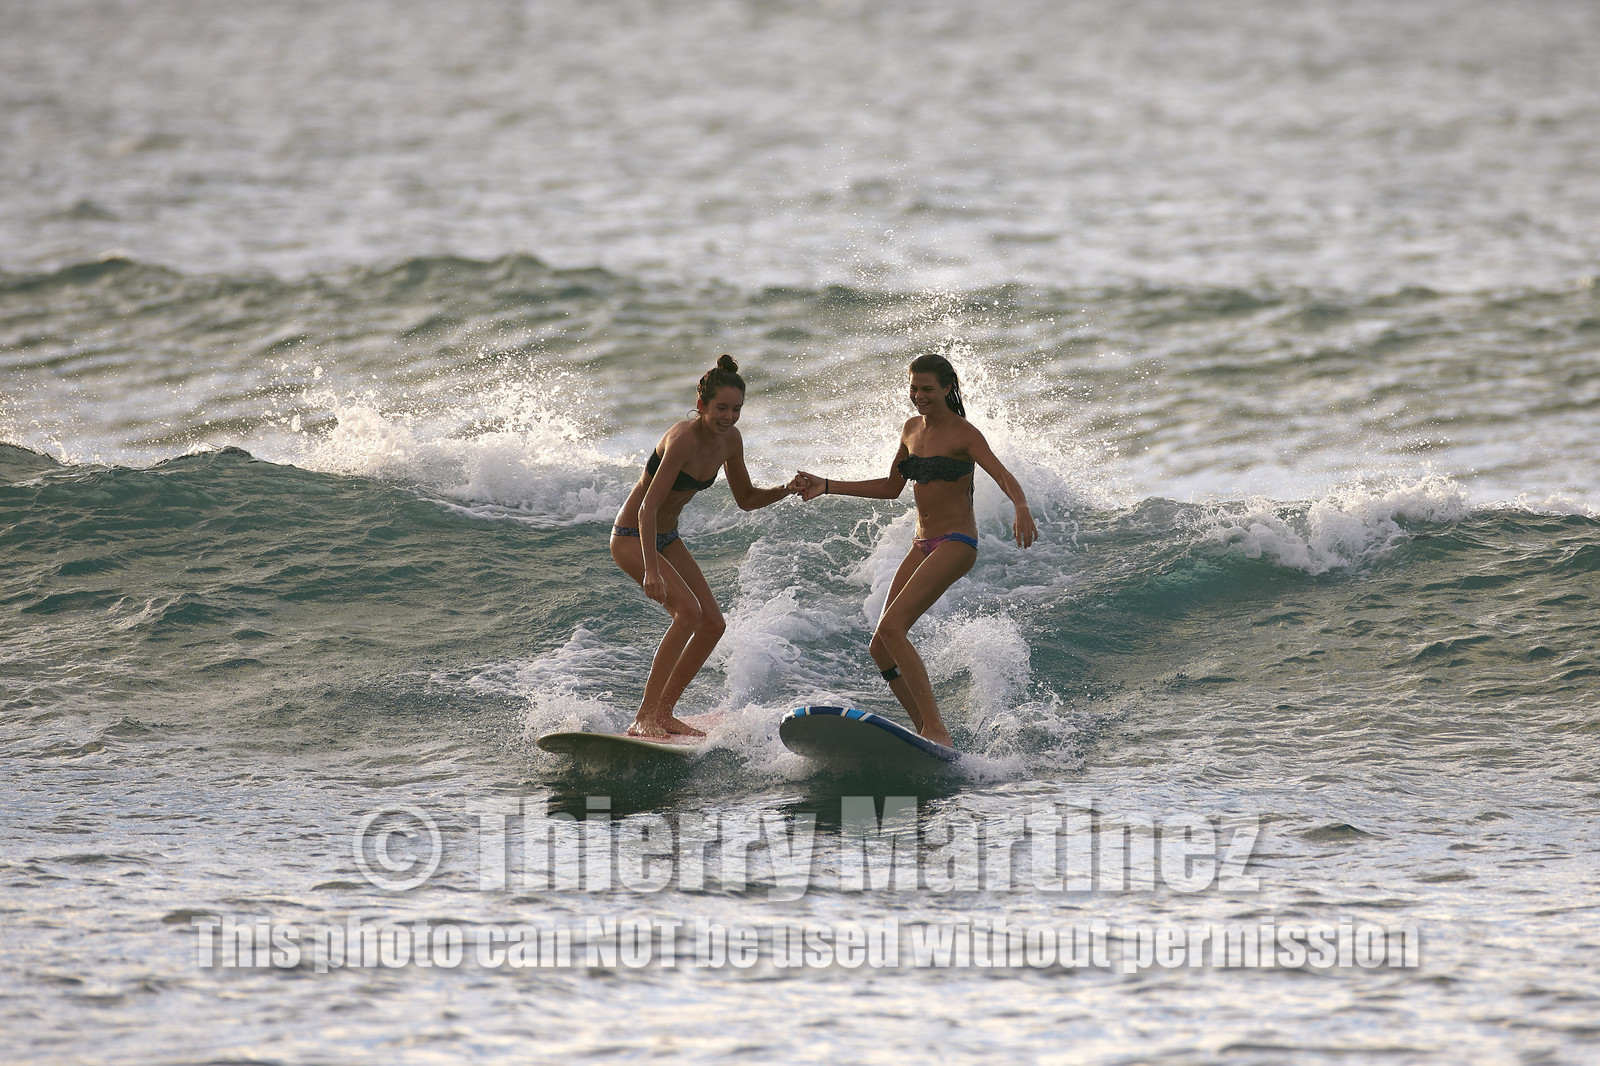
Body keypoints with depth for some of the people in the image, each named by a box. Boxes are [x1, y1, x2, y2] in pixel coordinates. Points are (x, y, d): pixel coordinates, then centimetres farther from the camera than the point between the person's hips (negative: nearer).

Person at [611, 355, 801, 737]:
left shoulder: (729, 440, -4)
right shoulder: (684, 439, -29)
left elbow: (746, 499, 11)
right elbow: (648, 508, -33)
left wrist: (785, 491, -9)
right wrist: (651, 570, -42)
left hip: (666, 538, 9)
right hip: (632, 537, -9)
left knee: (713, 624, 4)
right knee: (688, 609, -26)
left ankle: (664, 712, 13)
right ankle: (645, 715, -25)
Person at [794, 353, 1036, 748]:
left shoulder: (964, 434, -10)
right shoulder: (912, 429, 13)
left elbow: (1005, 478, -22)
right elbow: (891, 488, 24)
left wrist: (1022, 510, -44)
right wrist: (828, 487, 20)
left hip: (956, 545, -8)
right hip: (923, 547, 8)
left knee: (891, 629, -23)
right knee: (880, 647, 3)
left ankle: (936, 728, -25)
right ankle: (927, 731, 8)